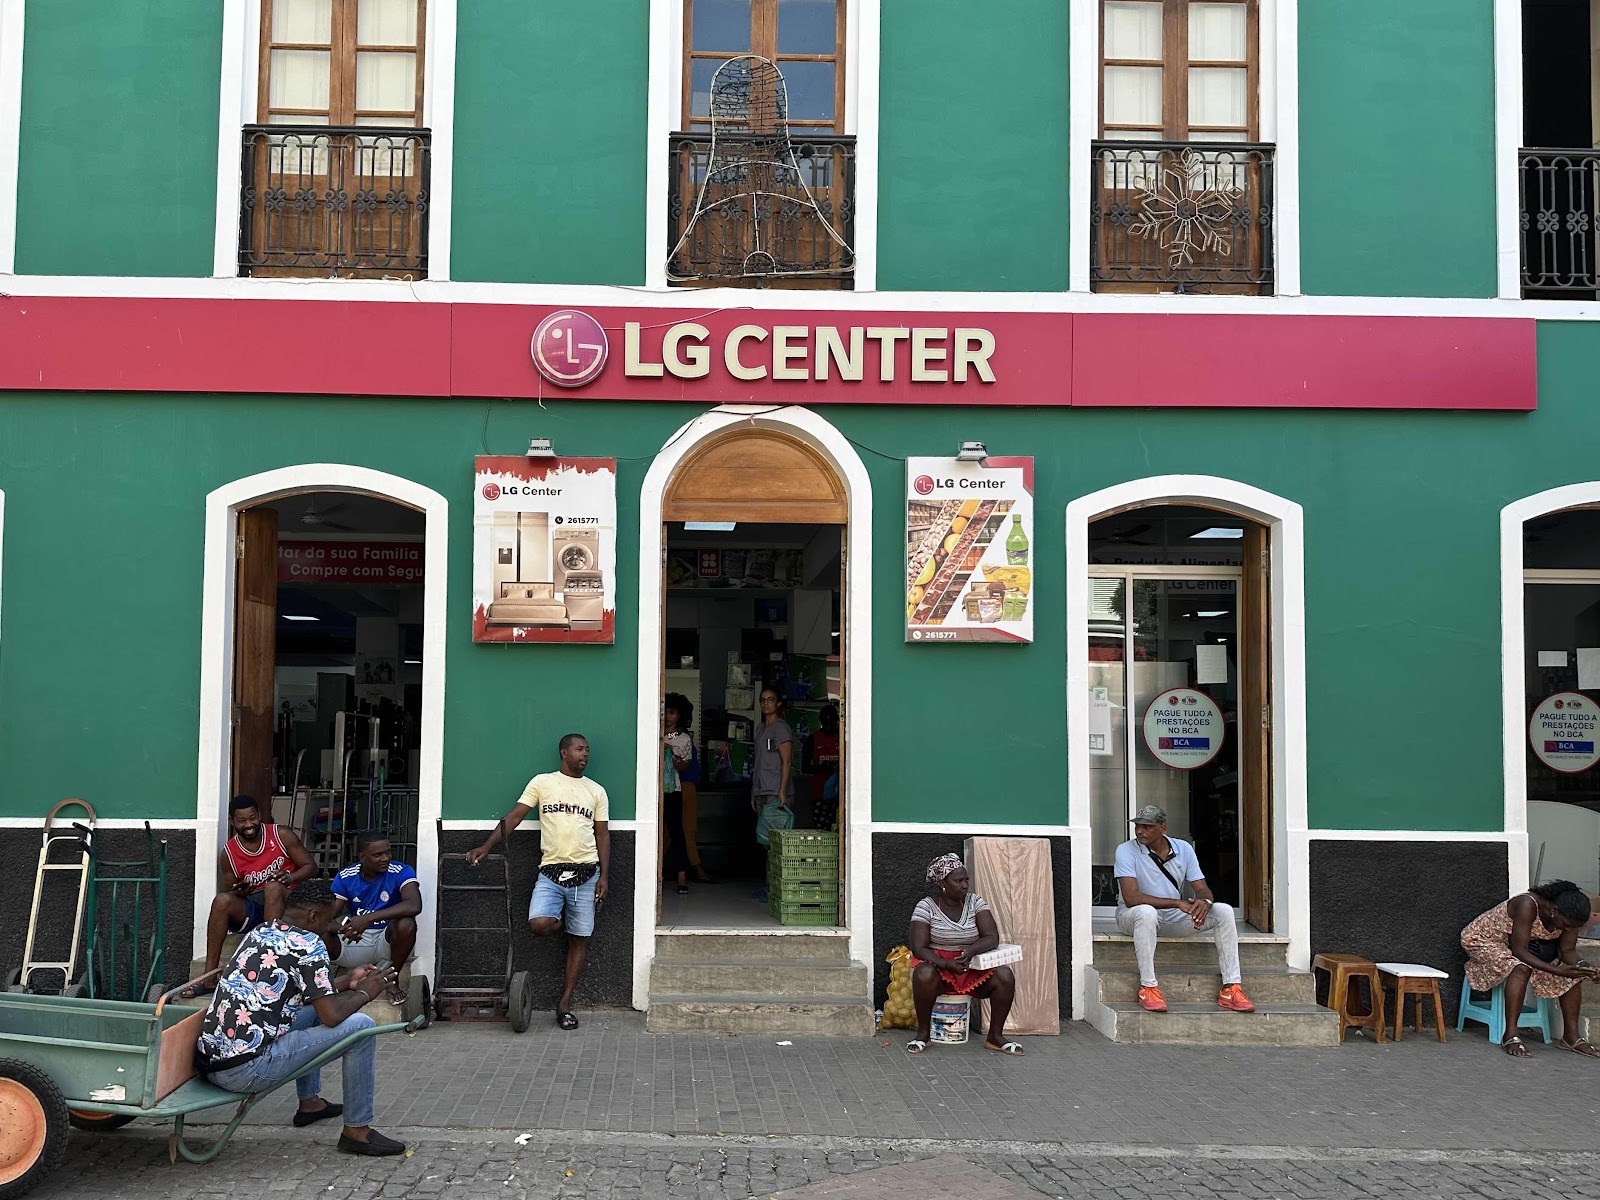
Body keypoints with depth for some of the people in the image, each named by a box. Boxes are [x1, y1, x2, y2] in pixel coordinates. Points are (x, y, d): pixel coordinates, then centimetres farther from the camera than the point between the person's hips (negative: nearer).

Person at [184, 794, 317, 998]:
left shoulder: (281, 835, -4)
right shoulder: (228, 853, 1)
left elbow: (310, 866, -2)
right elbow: (229, 892, 10)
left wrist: (290, 877, -22)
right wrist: (239, 892, -14)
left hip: (284, 903, -2)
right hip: (250, 909, 2)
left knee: (272, 886, -33)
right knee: (221, 900, -26)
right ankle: (209, 974, -24)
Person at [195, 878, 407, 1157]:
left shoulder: (259, 933, 15)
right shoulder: (307, 944, -11)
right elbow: (332, 1015, -15)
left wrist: (348, 983, 27)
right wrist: (364, 993, 2)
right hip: (245, 1069, -10)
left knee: (311, 1012, 30)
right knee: (360, 1026, -7)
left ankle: (310, 1102, 38)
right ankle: (357, 1131, 2)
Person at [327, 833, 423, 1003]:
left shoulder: (401, 872, -15)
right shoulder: (345, 877, -5)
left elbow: (414, 906, -34)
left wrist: (368, 918, -41)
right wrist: (344, 927, -36)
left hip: (389, 940, -1)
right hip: (357, 941, 1)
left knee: (406, 924, -36)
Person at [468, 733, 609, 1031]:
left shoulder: (596, 791, 10)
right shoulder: (542, 783, 5)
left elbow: (602, 835, 10)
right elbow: (513, 818, 2)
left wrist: (603, 876, 1)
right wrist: (486, 847, -9)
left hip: (585, 873, 2)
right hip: (551, 872, -2)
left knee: (580, 938, 2)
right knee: (540, 925, -24)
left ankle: (565, 1004, 12)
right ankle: (559, 921, 14)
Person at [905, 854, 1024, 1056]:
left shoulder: (975, 902, 1)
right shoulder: (926, 906, -8)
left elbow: (992, 938, -8)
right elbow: (918, 948, -14)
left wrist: (972, 950, -29)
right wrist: (946, 964, -29)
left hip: (972, 967, 3)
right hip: (937, 965, -3)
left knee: (1005, 976, -24)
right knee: (924, 975, -38)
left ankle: (995, 1036, -8)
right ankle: (923, 1032, -16)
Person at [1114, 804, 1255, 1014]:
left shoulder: (1183, 849, 0)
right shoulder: (1127, 851, -15)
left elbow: (1203, 889, -1)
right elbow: (1131, 898, -25)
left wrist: (1204, 901, -28)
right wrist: (1178, 903, -31)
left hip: (1174, 919, 5)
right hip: (1132, 916, -5)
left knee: (1224, 911, -13)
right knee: (1146, 912, -41)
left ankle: (1231, 988, -15)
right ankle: (1148, 988, -33)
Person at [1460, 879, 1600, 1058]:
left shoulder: (1568, 917, -17)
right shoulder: (1528, 905, -37)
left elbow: (1568, 950, -7)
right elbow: (1519, 951, -37)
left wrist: (1578, 966, -29)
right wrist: (1558, 970, -43)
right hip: (1483, 941, -7)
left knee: (1573, 974, -7)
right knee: (1521, 968, -36)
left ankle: (1571, 1035, 1)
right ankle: (1510, 1036, -31)